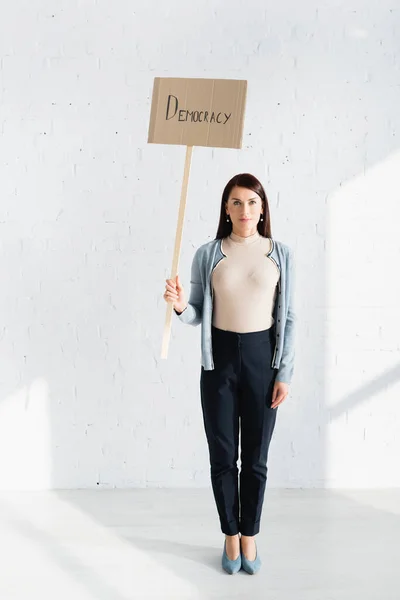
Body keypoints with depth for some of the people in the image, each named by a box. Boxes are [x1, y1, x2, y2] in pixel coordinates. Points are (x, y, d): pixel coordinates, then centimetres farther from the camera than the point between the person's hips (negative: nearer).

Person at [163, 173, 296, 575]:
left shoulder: (280, 253, 0)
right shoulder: (207, 254, -1)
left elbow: (287, 317, 1)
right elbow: (198, 316, 2)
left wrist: (285, 372, -4)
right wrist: (180, 305, -22)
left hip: (262, 357, 0)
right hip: (220, 358, 0)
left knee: (255, 458, 9)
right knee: (222, 456, 9)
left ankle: (249, 536, 30)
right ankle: (230, 536, 30)